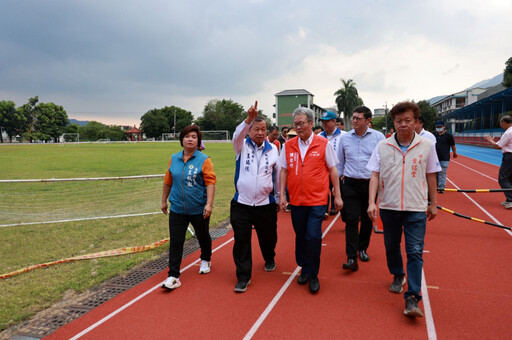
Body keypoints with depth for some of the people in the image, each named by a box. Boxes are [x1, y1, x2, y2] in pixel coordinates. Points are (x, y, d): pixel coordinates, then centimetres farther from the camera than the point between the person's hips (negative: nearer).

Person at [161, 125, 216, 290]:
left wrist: (209, 204, -21)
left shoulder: (204, 160, -9)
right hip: (177, 209, 2)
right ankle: (173, 276, 4)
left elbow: (210, 183, -13)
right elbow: (168, 182, 12)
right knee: (175, 242, -2)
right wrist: (164, 201, 17)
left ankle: (206, 260, 45)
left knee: (203, 237, 18)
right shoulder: (174, 159, 4)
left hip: (199, 209, -2)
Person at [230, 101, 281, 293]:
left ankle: (269, 259, 48)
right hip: (241, 203, -1)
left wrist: (278, 196, 17)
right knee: (241, 241, 0)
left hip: (266, 204, 2)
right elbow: (238, 135, -24)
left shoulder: (273, 149, 4)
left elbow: (277, 174, 12)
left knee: (268, 237, 17)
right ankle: (243, 277, 14)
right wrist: (249, 119, -40)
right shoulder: (242, 146, 0)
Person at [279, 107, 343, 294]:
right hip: (296, 200, 3)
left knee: (313, 237, -9)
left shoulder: (323, 144, -3)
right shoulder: (288, 145, 4)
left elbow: (332, 170, 2)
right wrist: (282, 194, 3)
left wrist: (337, 196, 2)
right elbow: (284, 170, 9)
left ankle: (313, 275, 11)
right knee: (300, 236, 13)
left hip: (317, 199, -3)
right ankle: (304, 269, 33)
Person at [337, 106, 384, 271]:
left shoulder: (378, 137, -2)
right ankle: (352, 258, -5)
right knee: (352, 219, -7)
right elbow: (339, 162, 13)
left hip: (371, 183, 0)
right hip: (350, 184, 0)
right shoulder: (345, 138, 4)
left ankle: (362, 248, 32)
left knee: (367, 219, 12)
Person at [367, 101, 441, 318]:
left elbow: (430, 176, 8)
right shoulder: (383, 146, -1)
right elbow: (375, 175, -1)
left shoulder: (426, 146, 0)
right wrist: (371, 202, -11)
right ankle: (398, 276, 42)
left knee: (415, 252, -5)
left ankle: (412, 298, 0)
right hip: (388, 206, 2)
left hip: (416, 208, -1)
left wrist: (433, 204, 11)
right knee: (391, 246, 16)